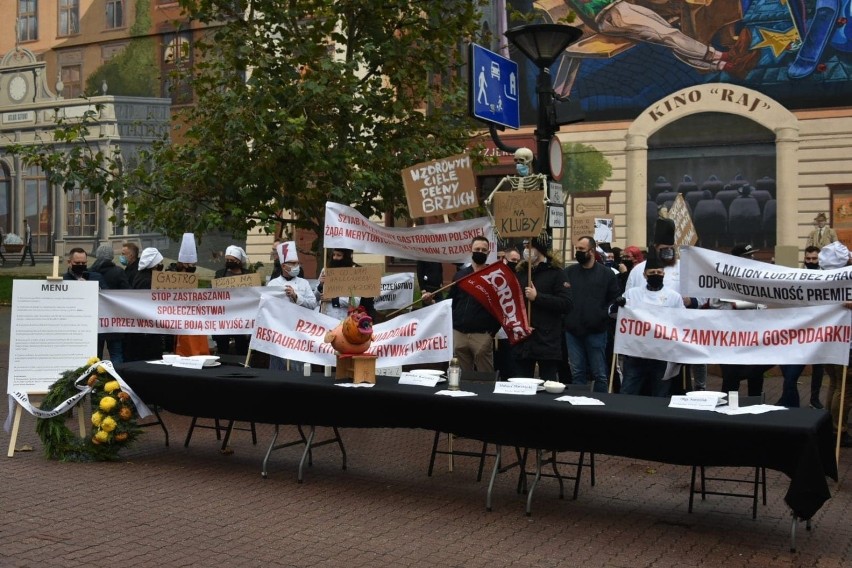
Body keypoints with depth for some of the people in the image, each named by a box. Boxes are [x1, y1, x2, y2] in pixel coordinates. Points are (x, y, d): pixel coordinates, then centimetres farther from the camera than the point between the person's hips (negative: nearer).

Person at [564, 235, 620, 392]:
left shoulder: (606, 273, 1)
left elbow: (615, 299, 0)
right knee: (577, 372, 9)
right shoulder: (568, 272, 8)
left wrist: (603, 316, -11)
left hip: (596, 331, -2)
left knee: (599, 373, 4)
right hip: (572, 330, 2)